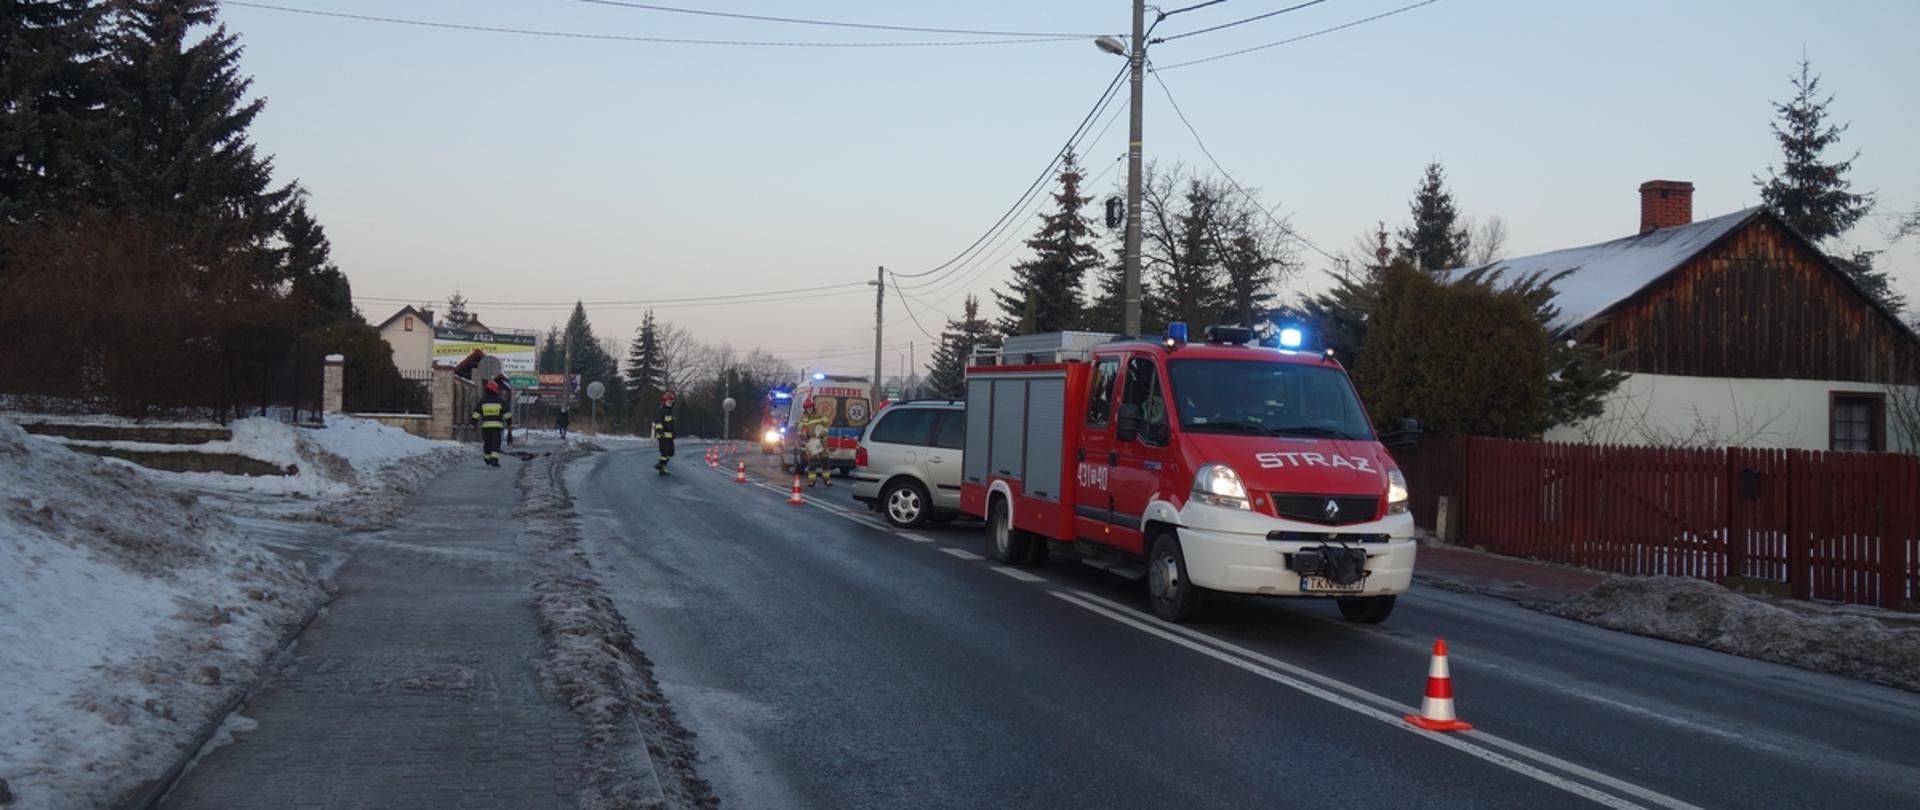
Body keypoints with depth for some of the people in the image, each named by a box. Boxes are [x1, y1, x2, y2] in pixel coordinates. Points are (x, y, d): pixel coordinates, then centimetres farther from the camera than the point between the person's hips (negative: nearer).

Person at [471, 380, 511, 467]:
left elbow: (476, 414, 3)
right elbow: (507, 414, 0)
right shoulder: (500, 401, 1)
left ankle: (487, 460, 24)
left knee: (487, 443, 14)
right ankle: (494, 460, -20)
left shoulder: (482, 401, 4)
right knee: (495, 443, -6)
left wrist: (473, 423, 9)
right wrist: (509, 423, 9)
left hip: (485, 425, 2)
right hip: (497, 425, -2)